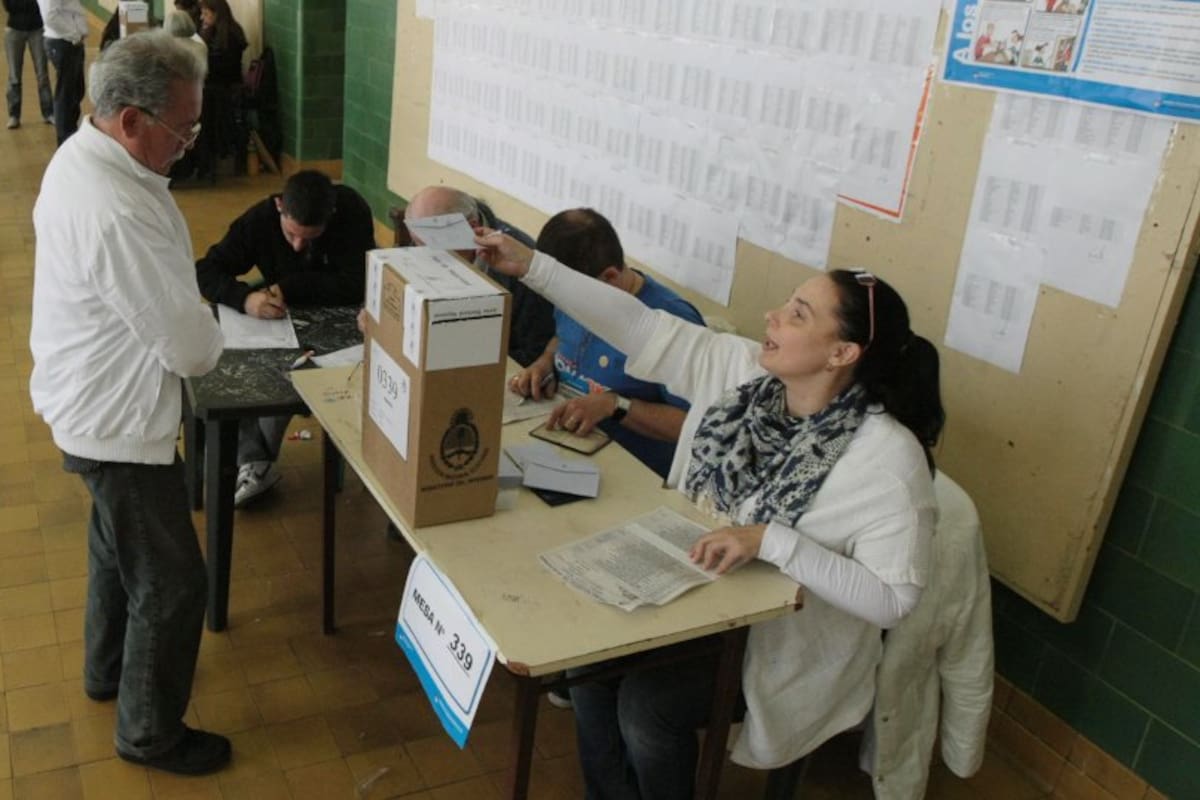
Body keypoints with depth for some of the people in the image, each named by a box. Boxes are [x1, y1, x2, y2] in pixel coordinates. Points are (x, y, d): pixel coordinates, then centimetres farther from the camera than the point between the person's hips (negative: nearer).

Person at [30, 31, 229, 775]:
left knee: (117, 546, 28)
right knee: (172, 582, 6)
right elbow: (191, 348, -26)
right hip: (119, 419, -10)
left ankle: (109, 668, 51)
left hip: (96, 401, 10)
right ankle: (151, 733, 26)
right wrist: (208, 336, -5)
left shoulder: (81, 156, 0)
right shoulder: (117, 213, -33)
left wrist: (184, 317, -1)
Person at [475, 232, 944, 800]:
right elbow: (640, 328, -9)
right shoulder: (742, 370, -9)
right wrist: (531, 266, -12)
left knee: (645, 704, -18)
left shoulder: (887, 455, -25)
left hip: (787, 638, -5)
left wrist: (771, 540, -33)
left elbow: (894, 598, -26)